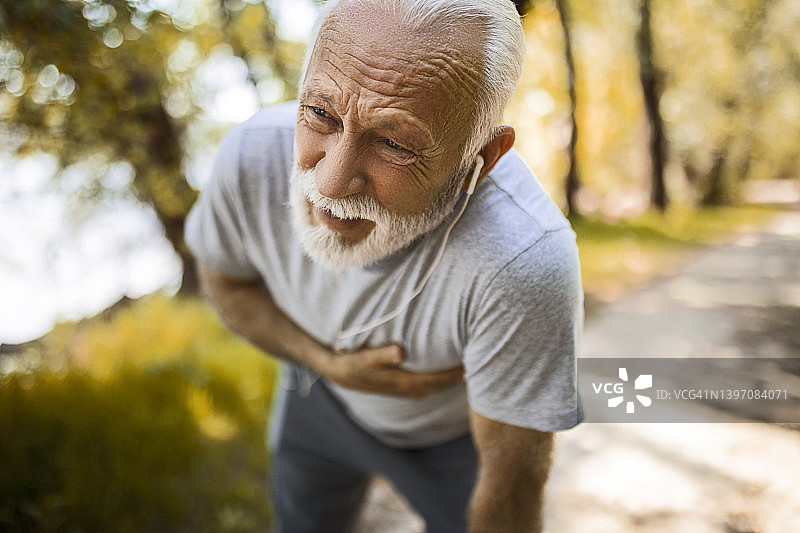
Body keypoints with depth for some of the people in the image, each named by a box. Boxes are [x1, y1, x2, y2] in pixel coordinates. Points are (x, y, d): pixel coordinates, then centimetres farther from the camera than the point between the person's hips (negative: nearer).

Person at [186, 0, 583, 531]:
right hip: (319, 400, 4)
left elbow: (512, 484, -28)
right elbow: (227, 280, -9)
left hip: (456, 432, -3)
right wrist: (327, 363, -24)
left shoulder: (525, 264, -45)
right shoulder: (253, 154, -32)